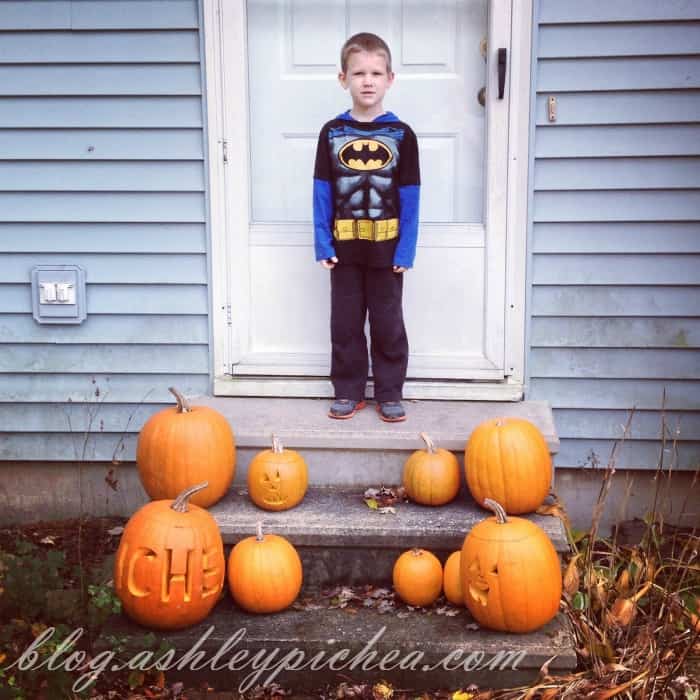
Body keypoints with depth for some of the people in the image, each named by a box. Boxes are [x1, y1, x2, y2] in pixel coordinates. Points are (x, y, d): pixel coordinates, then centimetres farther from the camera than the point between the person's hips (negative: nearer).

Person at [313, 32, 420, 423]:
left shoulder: (401, 134, -3)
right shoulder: (332, 133, 0)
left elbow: (410, 196, -3)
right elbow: (322, 192, 1)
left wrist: (406, 249, -8)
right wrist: (323, 243, -4)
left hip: (386, 248, -1)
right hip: (344, 247, 1)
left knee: (388, 323, 8)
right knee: (346, 322, 10)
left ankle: (390, 393, 20)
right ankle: (349, 391, 22)